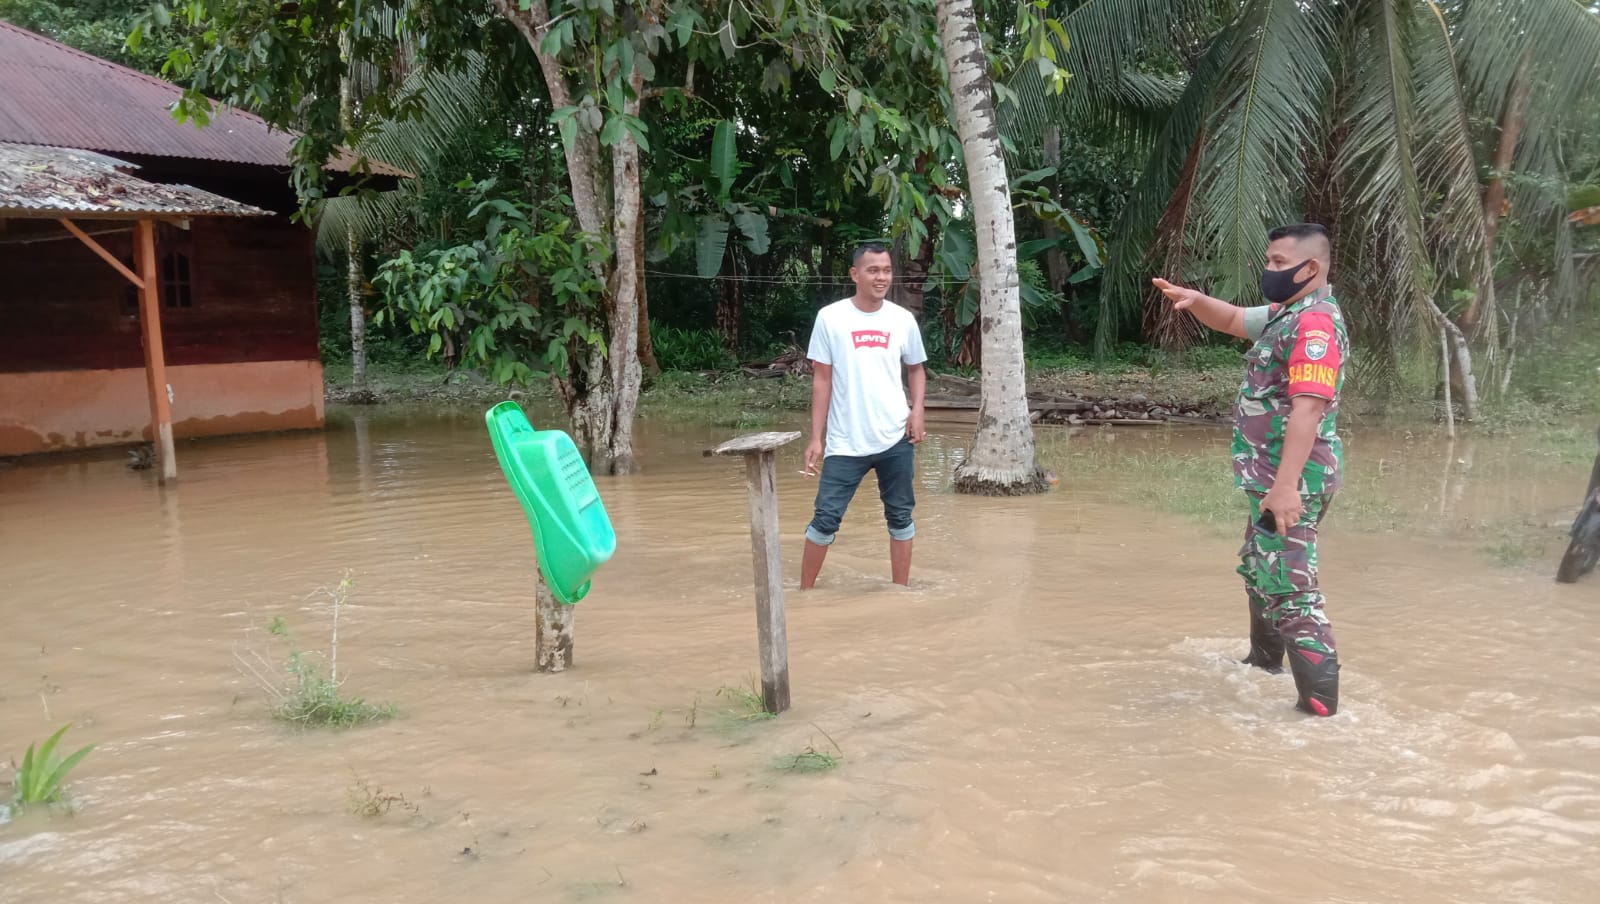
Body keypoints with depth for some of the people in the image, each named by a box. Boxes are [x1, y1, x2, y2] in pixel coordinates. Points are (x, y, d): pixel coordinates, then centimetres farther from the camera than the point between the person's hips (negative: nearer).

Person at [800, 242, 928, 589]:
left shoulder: (903, 319, 2)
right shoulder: (830, 317, -5)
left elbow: (916, 368, 15)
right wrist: (816, 438, -6)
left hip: (896, 439, 3)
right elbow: (822, 379, -2)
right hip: (845, 443, -2)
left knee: (900, 515, 11)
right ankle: (804, 592, 13)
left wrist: (917, 410, -3)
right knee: (826, 518, 0)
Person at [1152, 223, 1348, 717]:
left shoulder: (1315, 323, -20)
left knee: (1288, 588, -12)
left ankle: (1320, 703, -8)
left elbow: (1308, 409, -29)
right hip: (1272, 477, 11)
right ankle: (1265, 659, 44)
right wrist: (1195, 300, 2)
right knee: (1258, 571, 26)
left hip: (1292, 481, -11)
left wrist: (1286, 485, -34)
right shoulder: (1286, 315, 13)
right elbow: (1232, 319, 25)